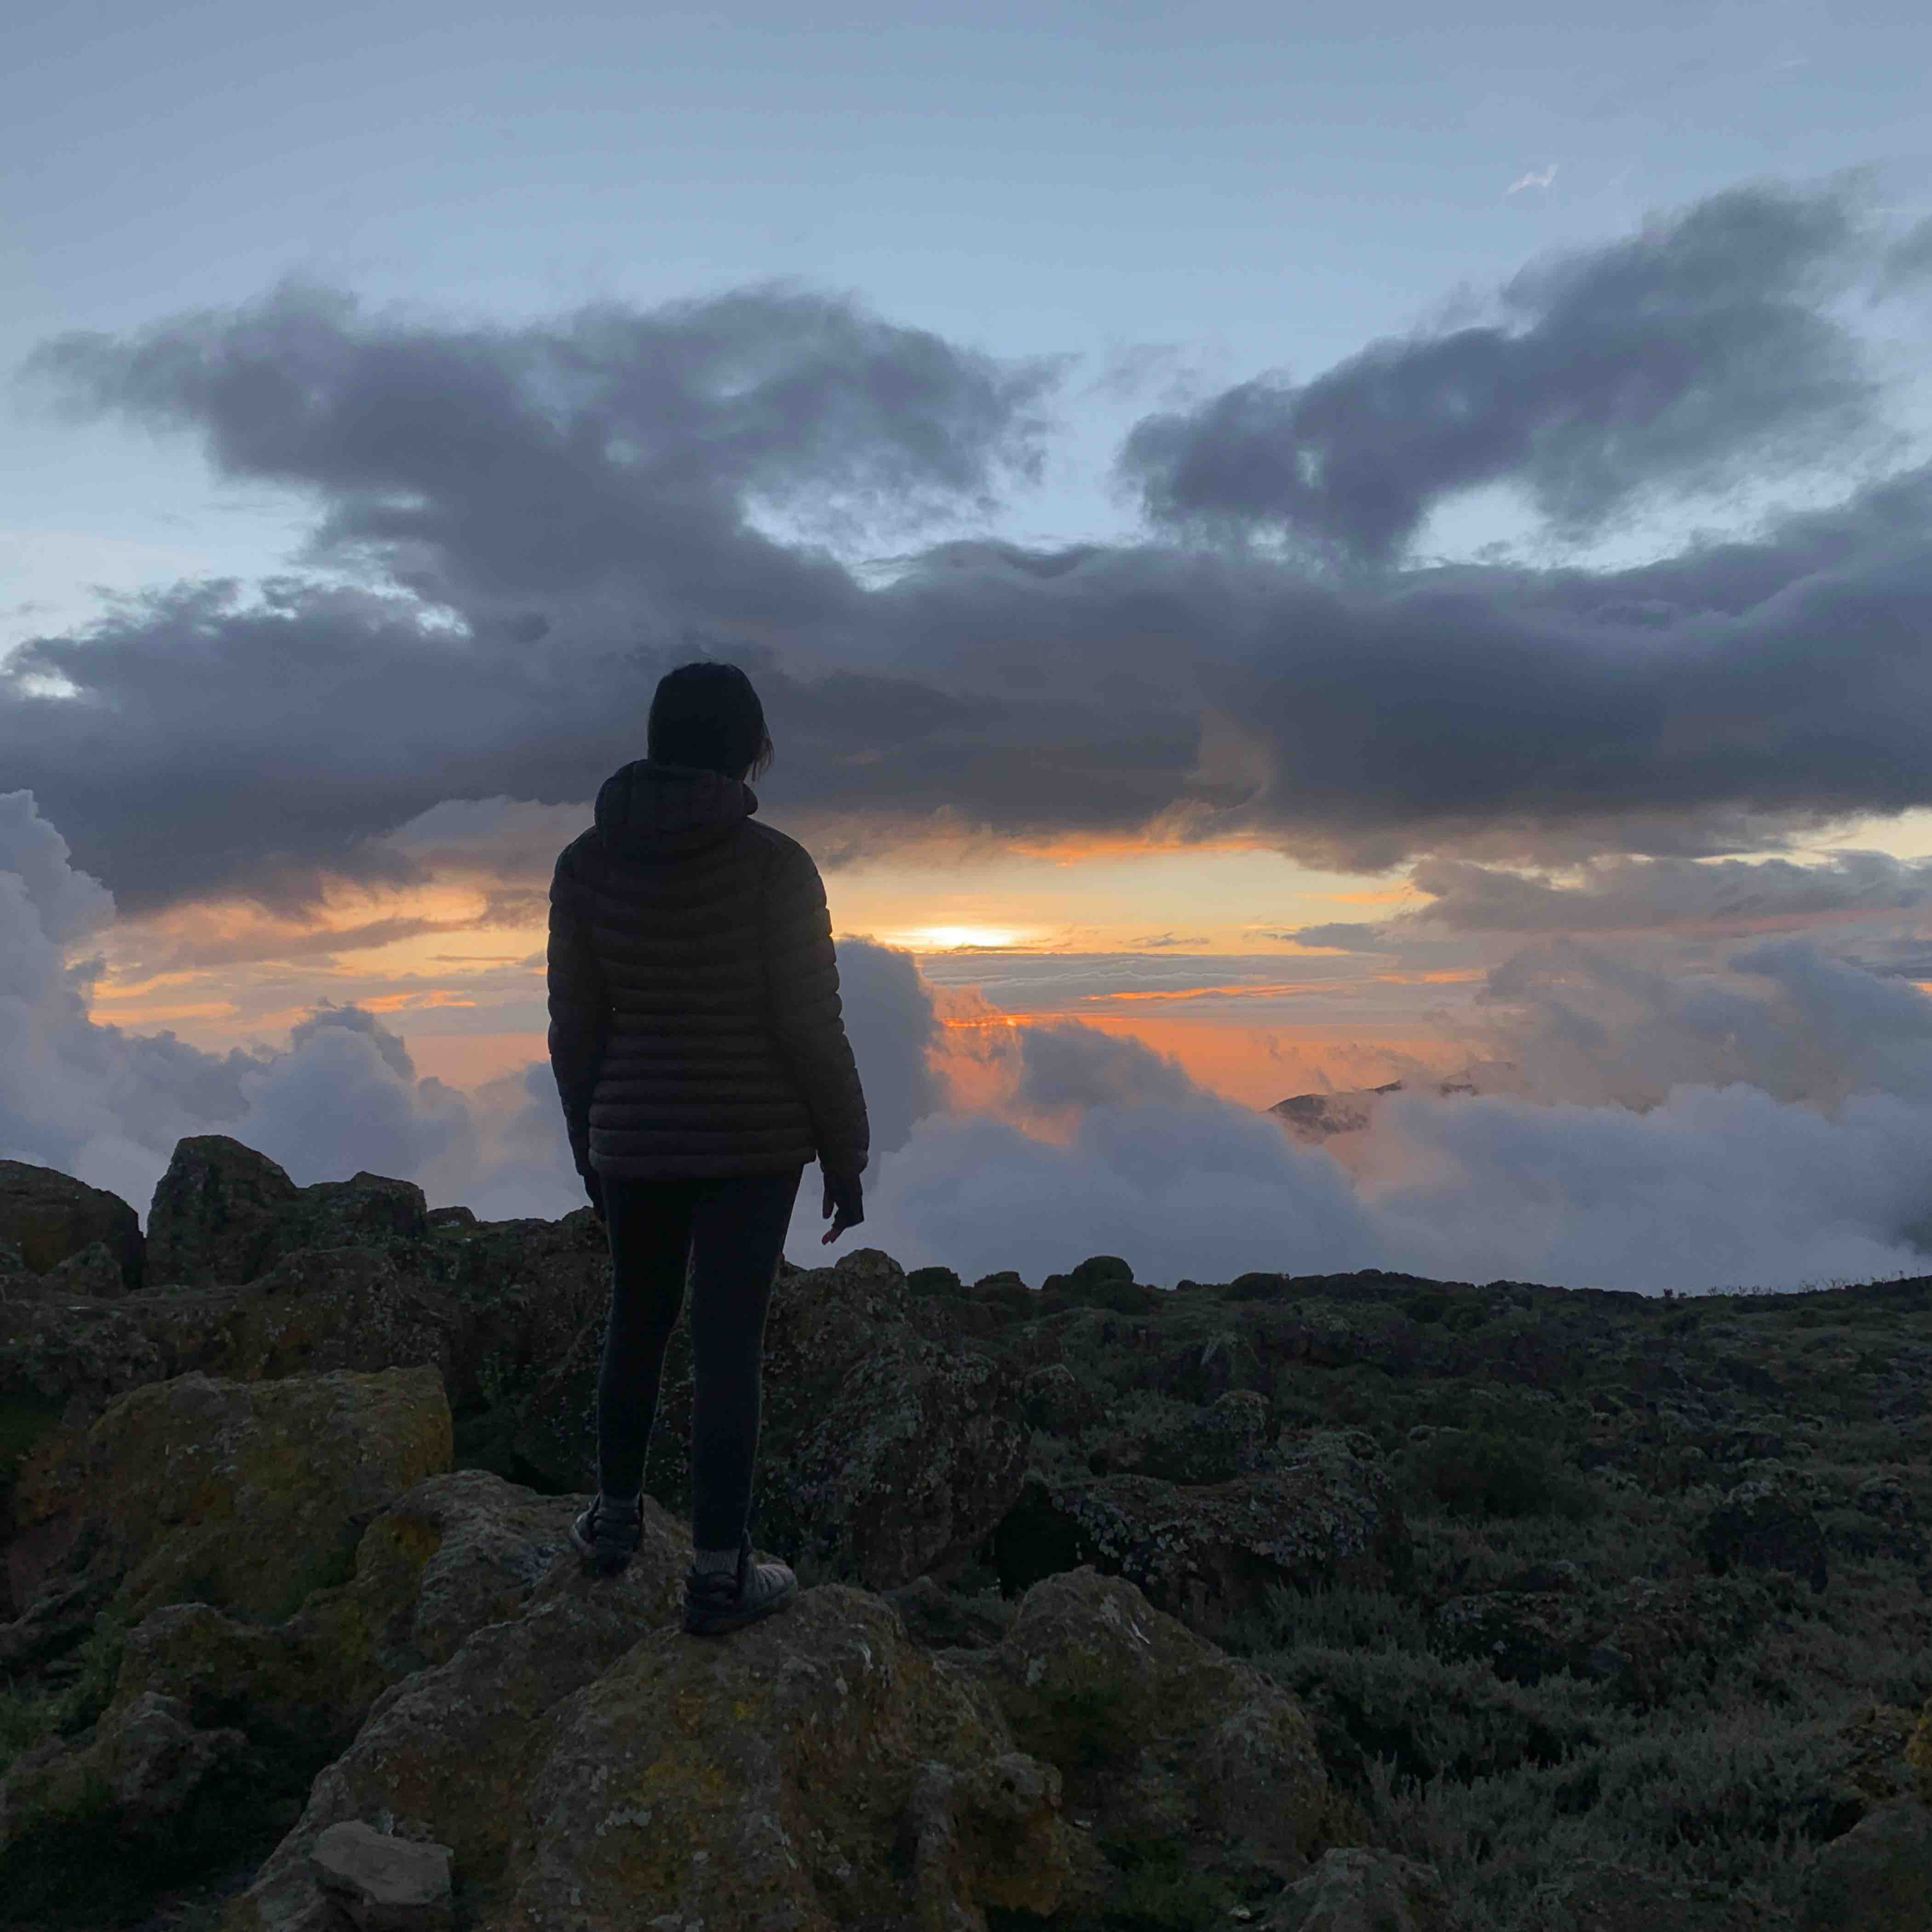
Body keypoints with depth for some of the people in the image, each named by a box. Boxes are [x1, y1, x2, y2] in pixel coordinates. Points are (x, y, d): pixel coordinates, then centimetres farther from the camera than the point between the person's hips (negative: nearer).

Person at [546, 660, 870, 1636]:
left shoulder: (586, 860, -4)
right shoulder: (774, 862, -15)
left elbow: (577, 1025, 2)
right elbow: (811, 1025, -14)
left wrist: (588, 1144, 15)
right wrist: (845, 1156, -2)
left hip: (635, 1138, 4)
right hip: (752, 1140, -3)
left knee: (637, 1325, 23)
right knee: (728, 1345, 4)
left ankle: (617, 1518, 37)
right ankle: (718, 1575, 14)